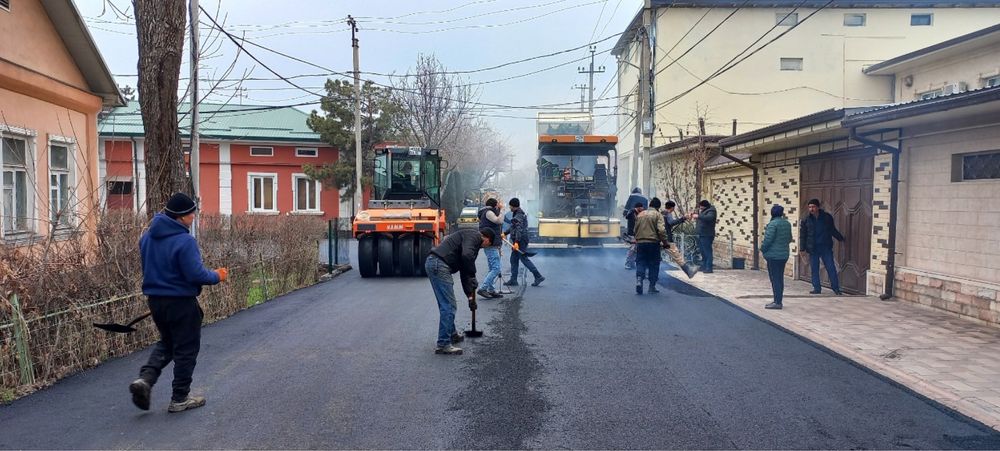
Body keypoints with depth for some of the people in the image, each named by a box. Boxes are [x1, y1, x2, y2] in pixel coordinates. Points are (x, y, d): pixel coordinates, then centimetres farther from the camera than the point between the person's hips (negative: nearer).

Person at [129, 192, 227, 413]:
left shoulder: (147, 237, 3)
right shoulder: (184, 241, -22)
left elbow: (149, 267, 14)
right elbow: (196, 274, -23)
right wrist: (217, 276, -5)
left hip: (154, 300, 7)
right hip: (181, 302, -7)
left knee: (166, 343, 25)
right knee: (186, 349, 7)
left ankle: (145, 378, 6)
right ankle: (180, 399, 15)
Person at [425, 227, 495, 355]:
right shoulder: (474, 235, 0)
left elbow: (464, 270, 33)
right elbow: (466, 255, -21)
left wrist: (470, 295, 35)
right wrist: (473, 277, -7)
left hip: (432, 263, 10)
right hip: (439, 265, -10)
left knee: (446, 304, 23)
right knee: (449, 306, -5)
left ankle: (451, 334, 37)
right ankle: (443, 344, -2)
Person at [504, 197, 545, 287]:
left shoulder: (519, 215, -17)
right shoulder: (517, 213, 15)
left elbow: (519, 229, -25)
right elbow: (514, 227, 26)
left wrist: (516, 242, -30)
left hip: (520, 240, -10)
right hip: (518, 240, 10)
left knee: (524, 259, -6)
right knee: (513, 259, 11)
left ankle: (538, 276, -2)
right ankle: (513, 280, 14)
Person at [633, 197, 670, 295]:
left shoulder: (640, 214, 13)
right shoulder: (657, 214, -3)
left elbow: (635, 229, 18)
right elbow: (661, 230, -14)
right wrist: (665, 242, -6)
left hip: (640, 242, 4)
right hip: (653, 243, -3)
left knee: (640, 262, 8)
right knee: (654, 264, 7)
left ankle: (639, 280, -17)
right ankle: (652, 287, 8)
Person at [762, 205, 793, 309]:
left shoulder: (773, 224, -17)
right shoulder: (787, 223, 8)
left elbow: (768, 239, -19)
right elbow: (789, 239, 17)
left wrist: (763, 249, -4)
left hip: (773, 255, -8)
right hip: (784, 255, 8)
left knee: (775, 278, -4)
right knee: (780, 278, 13)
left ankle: (777, 302, -3)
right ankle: (778, 301, 20)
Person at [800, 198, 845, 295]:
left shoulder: (827, 217, 0)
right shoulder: (806, 220, 1)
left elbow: (833, 230, 14)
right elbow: (803, 235, 5)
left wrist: (841, 238, 6)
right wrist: (802, 248, 1)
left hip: (826, 247, -1)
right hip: (813, 249, 1)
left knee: (831, 268, -1)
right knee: (814, 269, 5)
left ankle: (836, 288, 7)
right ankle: (816, 288, 14)